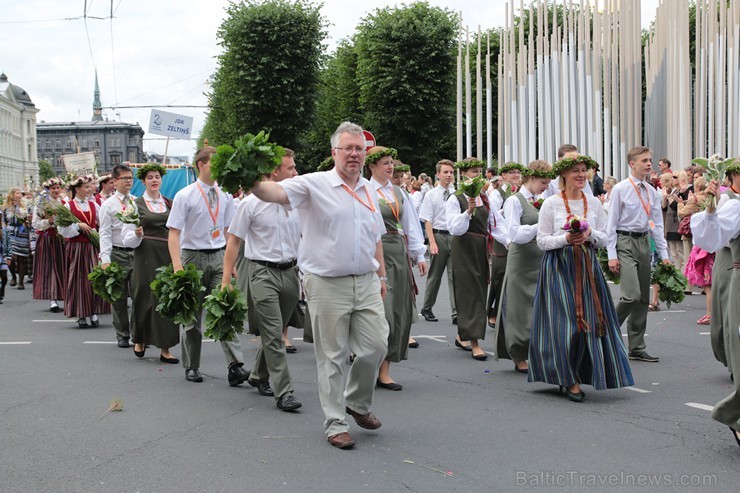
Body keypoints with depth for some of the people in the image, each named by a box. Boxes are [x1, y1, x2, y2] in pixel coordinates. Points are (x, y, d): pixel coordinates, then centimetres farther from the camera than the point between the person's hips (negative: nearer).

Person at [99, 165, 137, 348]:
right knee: (119, 297, 6)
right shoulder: (108, 205, 0)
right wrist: (105, 260, -12)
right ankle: (122, 335, 16)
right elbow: (105, 234, -4)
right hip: (118, 253, -2)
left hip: (137, 251, 2)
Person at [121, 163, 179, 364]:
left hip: (168, 255, 3)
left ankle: (165, 349, 4)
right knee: (145, 296, 1)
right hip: (146, 256, -3)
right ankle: (139, 340, 25)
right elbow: (127, 239, -1)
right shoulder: (136, 204, 2)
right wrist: (137, 235, -20)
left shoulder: (170, 203, 12)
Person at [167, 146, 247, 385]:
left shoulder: (224, 195, 6)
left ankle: (235, 366, -14)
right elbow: (174, 233, -11)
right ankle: (191, 367, 20)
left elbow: (229, 231, 12)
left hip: (219, 257, 3)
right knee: (192, 315, 8)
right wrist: (177, 266, -21)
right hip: (194, 257, -3)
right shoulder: (185, 196, -7)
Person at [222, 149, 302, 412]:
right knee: (273, 334, -10)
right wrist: (226, 281, -6)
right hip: (263, 272, -5)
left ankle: (259, 376, 36)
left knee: (274, 332, 15)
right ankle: (284, 392, -9)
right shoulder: (251, 203, -6)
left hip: (290, 272, 5)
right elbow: (234, 242, -3)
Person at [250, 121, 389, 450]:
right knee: (332, 358, 3)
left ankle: (357, 402, 31)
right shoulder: (315, 185, -7)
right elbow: (276, 192, -23)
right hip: (327, 285, -5)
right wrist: (252, 183, -43)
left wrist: (381, 275, 20)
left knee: (376, 346, 6)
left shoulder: (369, 191, 12)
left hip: (365, 282, 5)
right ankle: (336, 424, 15)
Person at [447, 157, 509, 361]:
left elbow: (496, 223, 7)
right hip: (464, 249, -6)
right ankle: (474, 342, -6)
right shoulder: (455, 199, -8)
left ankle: (462, 334, 26)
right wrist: (469, 211, -28)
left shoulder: (484, 198, 10)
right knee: (469, 292, -6)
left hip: (482, 249, 6)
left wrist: (508, 241, -6)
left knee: (479, 292, 11)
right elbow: (454, 228, -16)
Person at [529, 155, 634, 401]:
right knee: (565, 322, -8)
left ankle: (575, 376, 14)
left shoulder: (594, 203, 8)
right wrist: (566, 238, -17)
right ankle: (570, 380, 4)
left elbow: (605, 238, 10)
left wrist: (590, 234, -10)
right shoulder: (551, 203, -3)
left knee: (590, 319, 0)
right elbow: (542, 240, -3)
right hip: (558, 267, -4)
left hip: (587, 266, 4)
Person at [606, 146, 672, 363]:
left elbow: (657, 224, 14)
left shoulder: (652, 192, 11)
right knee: (632, 295, -19)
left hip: (644, 243, 6)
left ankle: (637, 348, 15)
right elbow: (612, 223, -6)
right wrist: (612, 255, -12)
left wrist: (664, 254, 9)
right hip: (625, 242, -6)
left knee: (643, 298, 8)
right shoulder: (620, 189, -6)